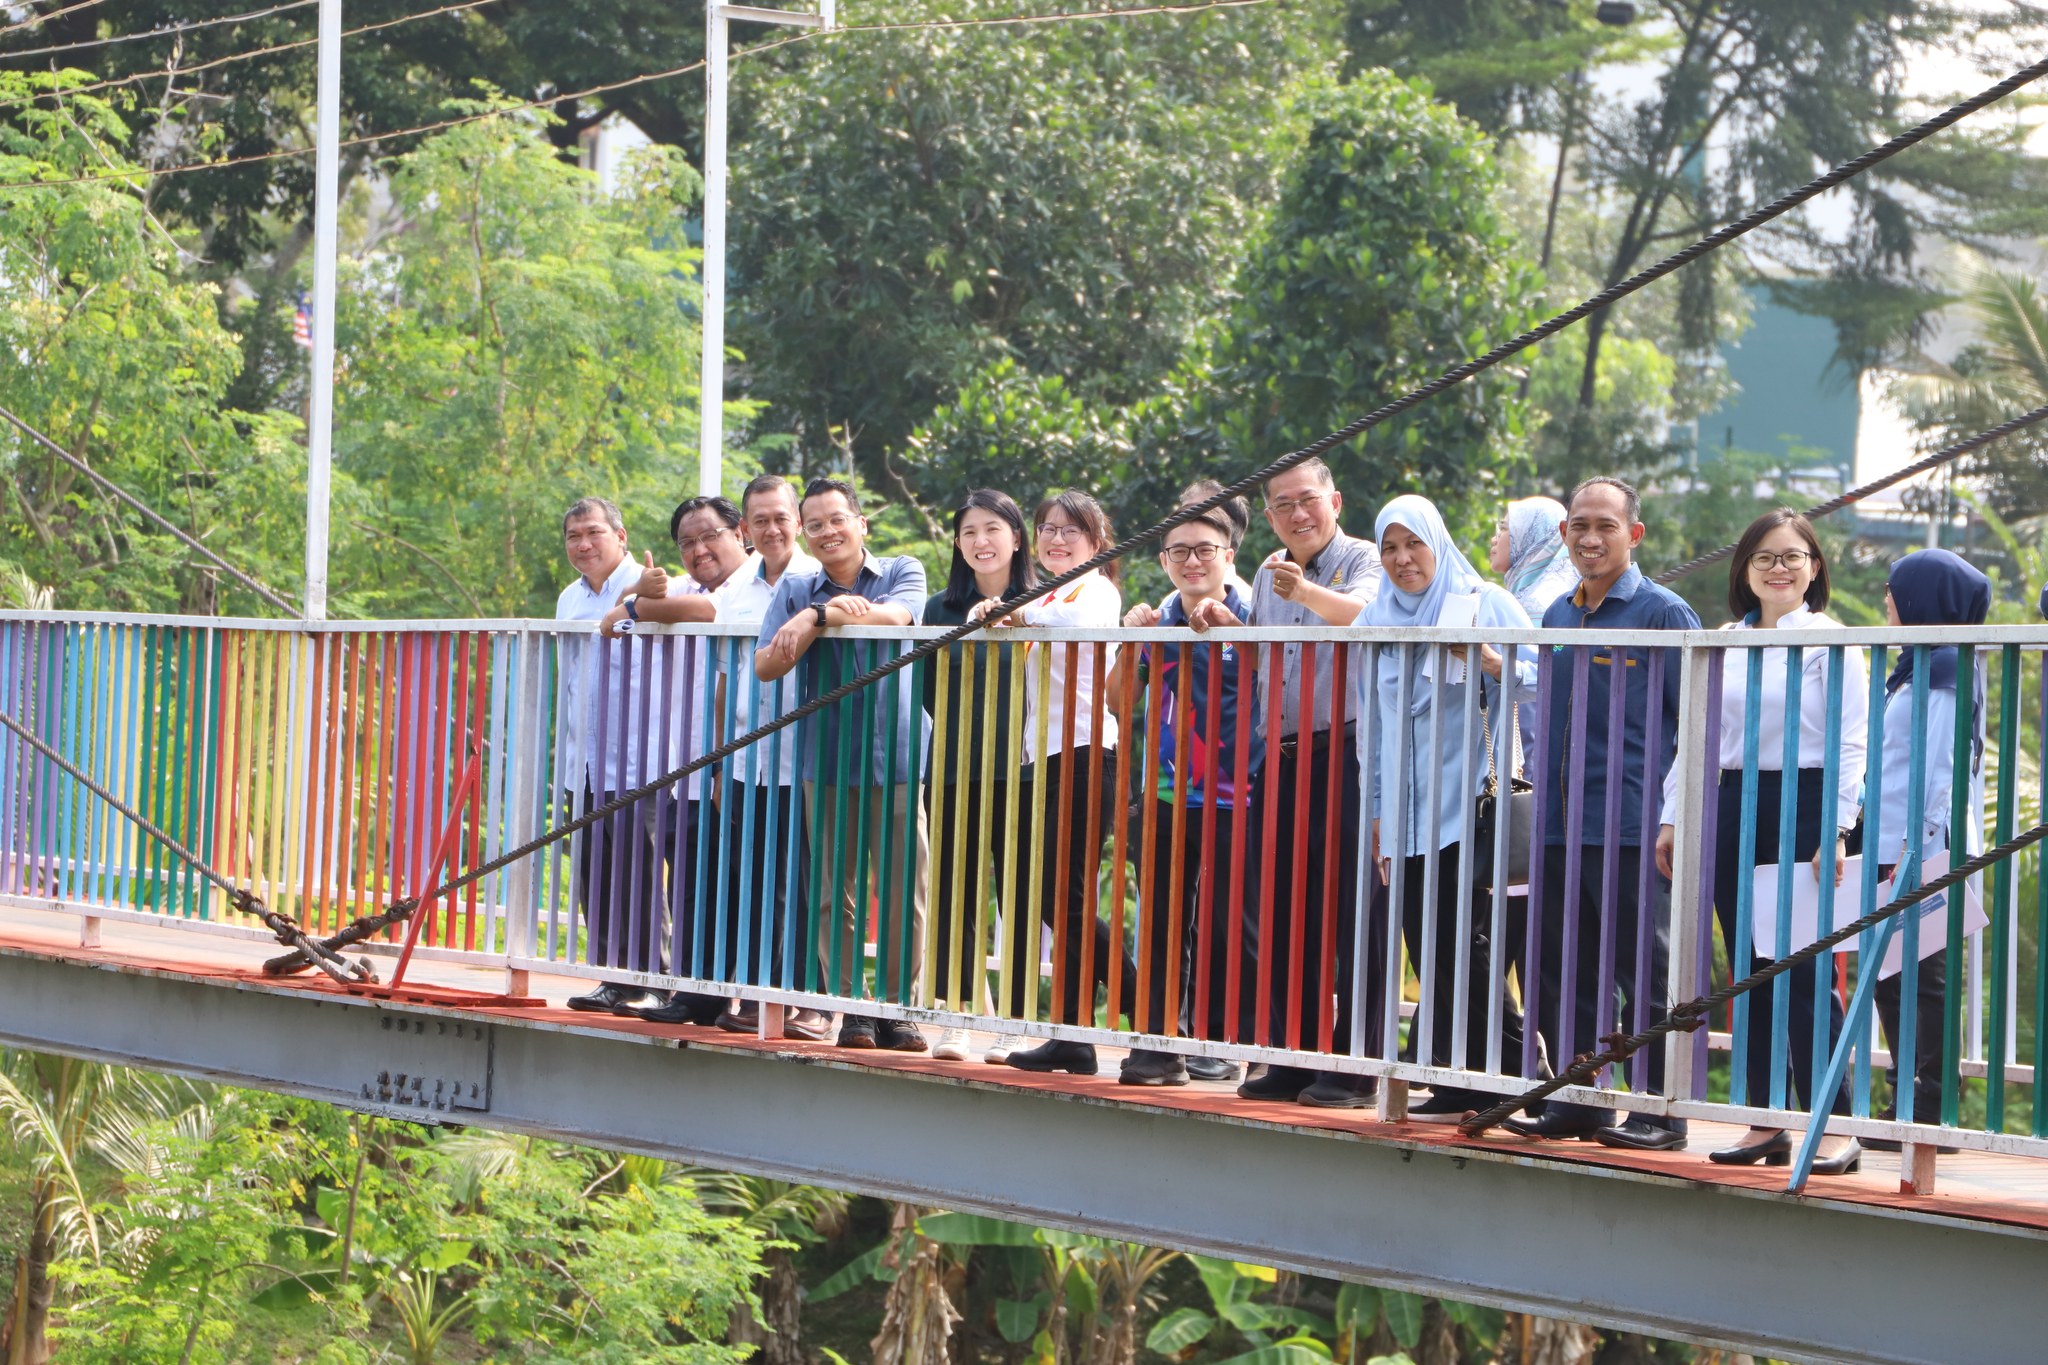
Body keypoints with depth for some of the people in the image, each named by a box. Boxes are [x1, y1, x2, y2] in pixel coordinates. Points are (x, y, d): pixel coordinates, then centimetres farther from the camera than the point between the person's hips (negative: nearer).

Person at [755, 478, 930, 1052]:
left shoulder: (902, 572, 4)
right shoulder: (794, 589, 9)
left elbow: (894, 616, -19)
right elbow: (766, 666, -2)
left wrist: (814, 618, -13)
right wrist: (821, 614, -16)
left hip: (894, 755, -2)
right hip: (826, 761, 2)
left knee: (902, 888, -4)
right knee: (835, 890, 2)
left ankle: (899, 1007, 5)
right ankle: (851, 1007, 8)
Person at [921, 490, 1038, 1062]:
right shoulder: (943, 608, 10)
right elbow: (931, 692, 10)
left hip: (1021, 772, -3)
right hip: (954, 772, 3)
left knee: (1017, 897, -1)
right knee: (955, 894, 3)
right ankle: (956, 1021, 8)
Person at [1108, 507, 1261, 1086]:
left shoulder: (1249, 618, -2)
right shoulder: (1159, 622, 10)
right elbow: (1117, 698, 11)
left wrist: (1230, 627, -24)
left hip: (1233, 799, -4)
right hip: (1167, 794, 4)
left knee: (1224, 925, -1)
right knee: (1161, 920, 4)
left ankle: (1220, 1040, 9)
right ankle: (1158, 1041, 8)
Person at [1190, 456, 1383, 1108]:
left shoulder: (1364, 560, -5)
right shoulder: (1269, 574, 17)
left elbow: (1364, 612, -27)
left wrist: (1306, 591, -46)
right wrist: (1229, 625, 5)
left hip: (1345, 756, -7)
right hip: (1280, 761, 7)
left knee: (1345, 914, -6)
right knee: (1282, 914, 8)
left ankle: (1351, 1068, -2)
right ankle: (1293, 1059, 16)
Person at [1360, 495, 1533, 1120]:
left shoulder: (1485, 604, 1)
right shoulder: (1374, 620, 15)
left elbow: (1542, 682, -3)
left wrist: (1491, 664, -21)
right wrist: (1377, 809, 18)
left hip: (1471, 804, -5)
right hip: (1406, 814, 5)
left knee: (1465, 943, -12)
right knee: (1429, 953, 3)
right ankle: (1461, 1086, 8)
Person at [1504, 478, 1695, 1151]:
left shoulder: (1664, 613, -3)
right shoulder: (1557, 616, 15)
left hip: (1635, 828, -6)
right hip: (1560, 828, 6)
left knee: (1646, 973, -2)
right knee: (1562, 973, 9)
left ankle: (1660, 1113, 5)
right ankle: (1576, 1102, 19)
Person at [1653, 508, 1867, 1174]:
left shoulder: (1831, 642, -2)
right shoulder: (1725, 643, 14)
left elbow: (1851, 745, -7)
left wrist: (1835, 831, -15)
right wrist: (1673, 815, 12)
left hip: (1802, 808, -5)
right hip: (1733, 810, 6)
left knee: (1804, 971, -8)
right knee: (1749, 970, 6)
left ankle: (1836, 1126, -3)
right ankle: (1767, 1124, 11)